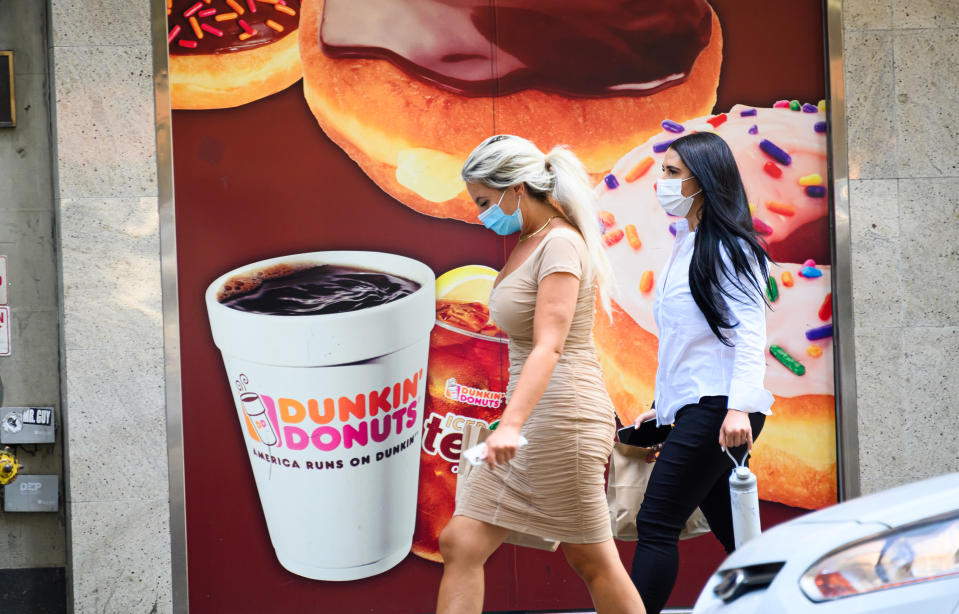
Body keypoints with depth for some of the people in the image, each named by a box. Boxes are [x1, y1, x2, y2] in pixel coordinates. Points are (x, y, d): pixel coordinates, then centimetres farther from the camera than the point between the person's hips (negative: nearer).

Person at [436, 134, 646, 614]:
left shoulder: (560, 243, -15)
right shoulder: (528, 242, 14)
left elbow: (549, 346, -28)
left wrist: (511, 424, -39)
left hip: (561, 414, -9)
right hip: (534, 418, 10)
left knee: (592, 561, 2)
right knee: (460, 544, 2)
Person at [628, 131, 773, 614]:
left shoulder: (729, 247, -8)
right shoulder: (686, 244, 20)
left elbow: (750, 330, -17)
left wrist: (739, 406, -28)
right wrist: (662, 405, 23)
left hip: (717, 407, -9)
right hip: (693, 407, 9)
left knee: (656, 525, -12)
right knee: (733, 534, 9)